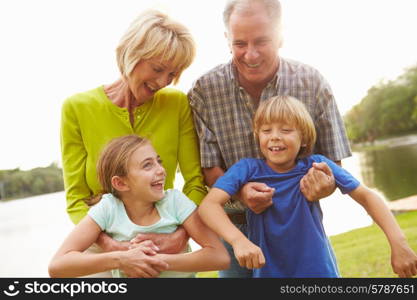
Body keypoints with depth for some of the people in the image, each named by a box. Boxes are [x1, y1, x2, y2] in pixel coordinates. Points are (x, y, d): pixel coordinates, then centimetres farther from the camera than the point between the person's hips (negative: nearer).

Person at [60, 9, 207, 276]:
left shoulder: (178, 104, -5)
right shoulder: (78, 108, -7)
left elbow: (196, 182, -6)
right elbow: (76, 197, -7)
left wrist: (181, 236, -23)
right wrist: (110, 244, -23)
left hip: (165, 244, 1)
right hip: (102, 247, -1)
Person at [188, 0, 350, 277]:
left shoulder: (313, 83, -10)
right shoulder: (205, 90, -12)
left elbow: (333, 162, -4)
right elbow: (210, 169, -7)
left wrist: (326, 185, -28)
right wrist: (240, 191, -29)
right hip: (236, 228, 0)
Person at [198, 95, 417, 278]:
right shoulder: (247, 169, -10)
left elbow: (366, 196, -6)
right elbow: (209, 204, -22)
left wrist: (398, 242, -16)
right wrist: (238, 240, -37)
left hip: (320, 271, 1)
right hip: (269, 271, 0)